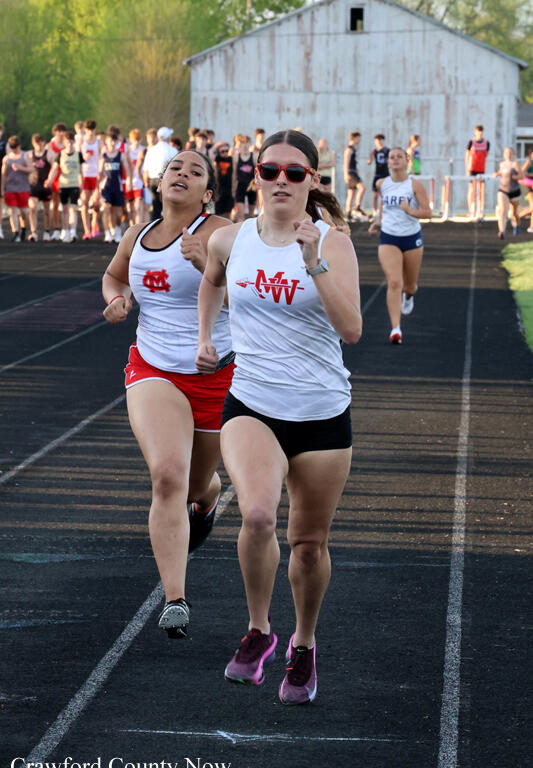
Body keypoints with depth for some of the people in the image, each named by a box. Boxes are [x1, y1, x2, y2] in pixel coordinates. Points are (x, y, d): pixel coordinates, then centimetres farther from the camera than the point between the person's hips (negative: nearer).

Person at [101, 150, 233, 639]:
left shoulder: (217, 233, -13)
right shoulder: (138, 235, 5)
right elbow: (114, 274, 26)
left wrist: (205, 262, -45)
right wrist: (115, 297, 4)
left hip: (217, 376, -2)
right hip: (153, 372, 2)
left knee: (197, 483, 17)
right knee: (167, 474, -22)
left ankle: (207, 496, 59)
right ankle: (175, 600, -24)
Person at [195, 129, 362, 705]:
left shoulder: (333, 244, -8)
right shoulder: (229, 241, 1)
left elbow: (350, 329, -20)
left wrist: (314, 263, -28)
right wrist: (204, 337, 20)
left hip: (322, 413, 0)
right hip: (251, 408, 0)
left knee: (309, 543, 9)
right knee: (257, 513, -27)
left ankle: (303, 646, 36)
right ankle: (257, 631, -4)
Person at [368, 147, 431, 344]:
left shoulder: (415, 185, -9)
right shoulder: (382, 184, 1)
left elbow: (427, 212, -12)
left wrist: (410, 211, -29)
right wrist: (378, 220, 11)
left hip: (412, 238, 0)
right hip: (388, 239, 1)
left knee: (410, 286, 14)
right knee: (394, 283, -17)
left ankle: (408, 295, 54)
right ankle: (395, 329, -20)